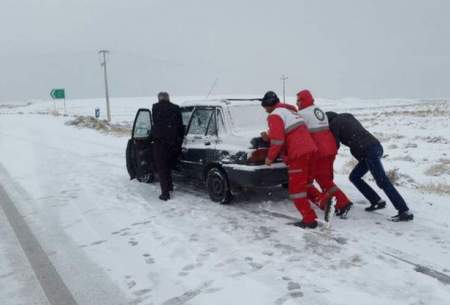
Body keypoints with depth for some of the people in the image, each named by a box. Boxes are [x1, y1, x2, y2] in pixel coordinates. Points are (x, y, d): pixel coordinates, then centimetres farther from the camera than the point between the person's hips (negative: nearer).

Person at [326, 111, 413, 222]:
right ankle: (377, 201, 19)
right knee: (354, 176, 17)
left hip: (369, 151, -9)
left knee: (383, 182, -8)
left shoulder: (334, 123, 0)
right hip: (374, 147, 9)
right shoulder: (347, 117, 24)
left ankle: (405, 212, -7)